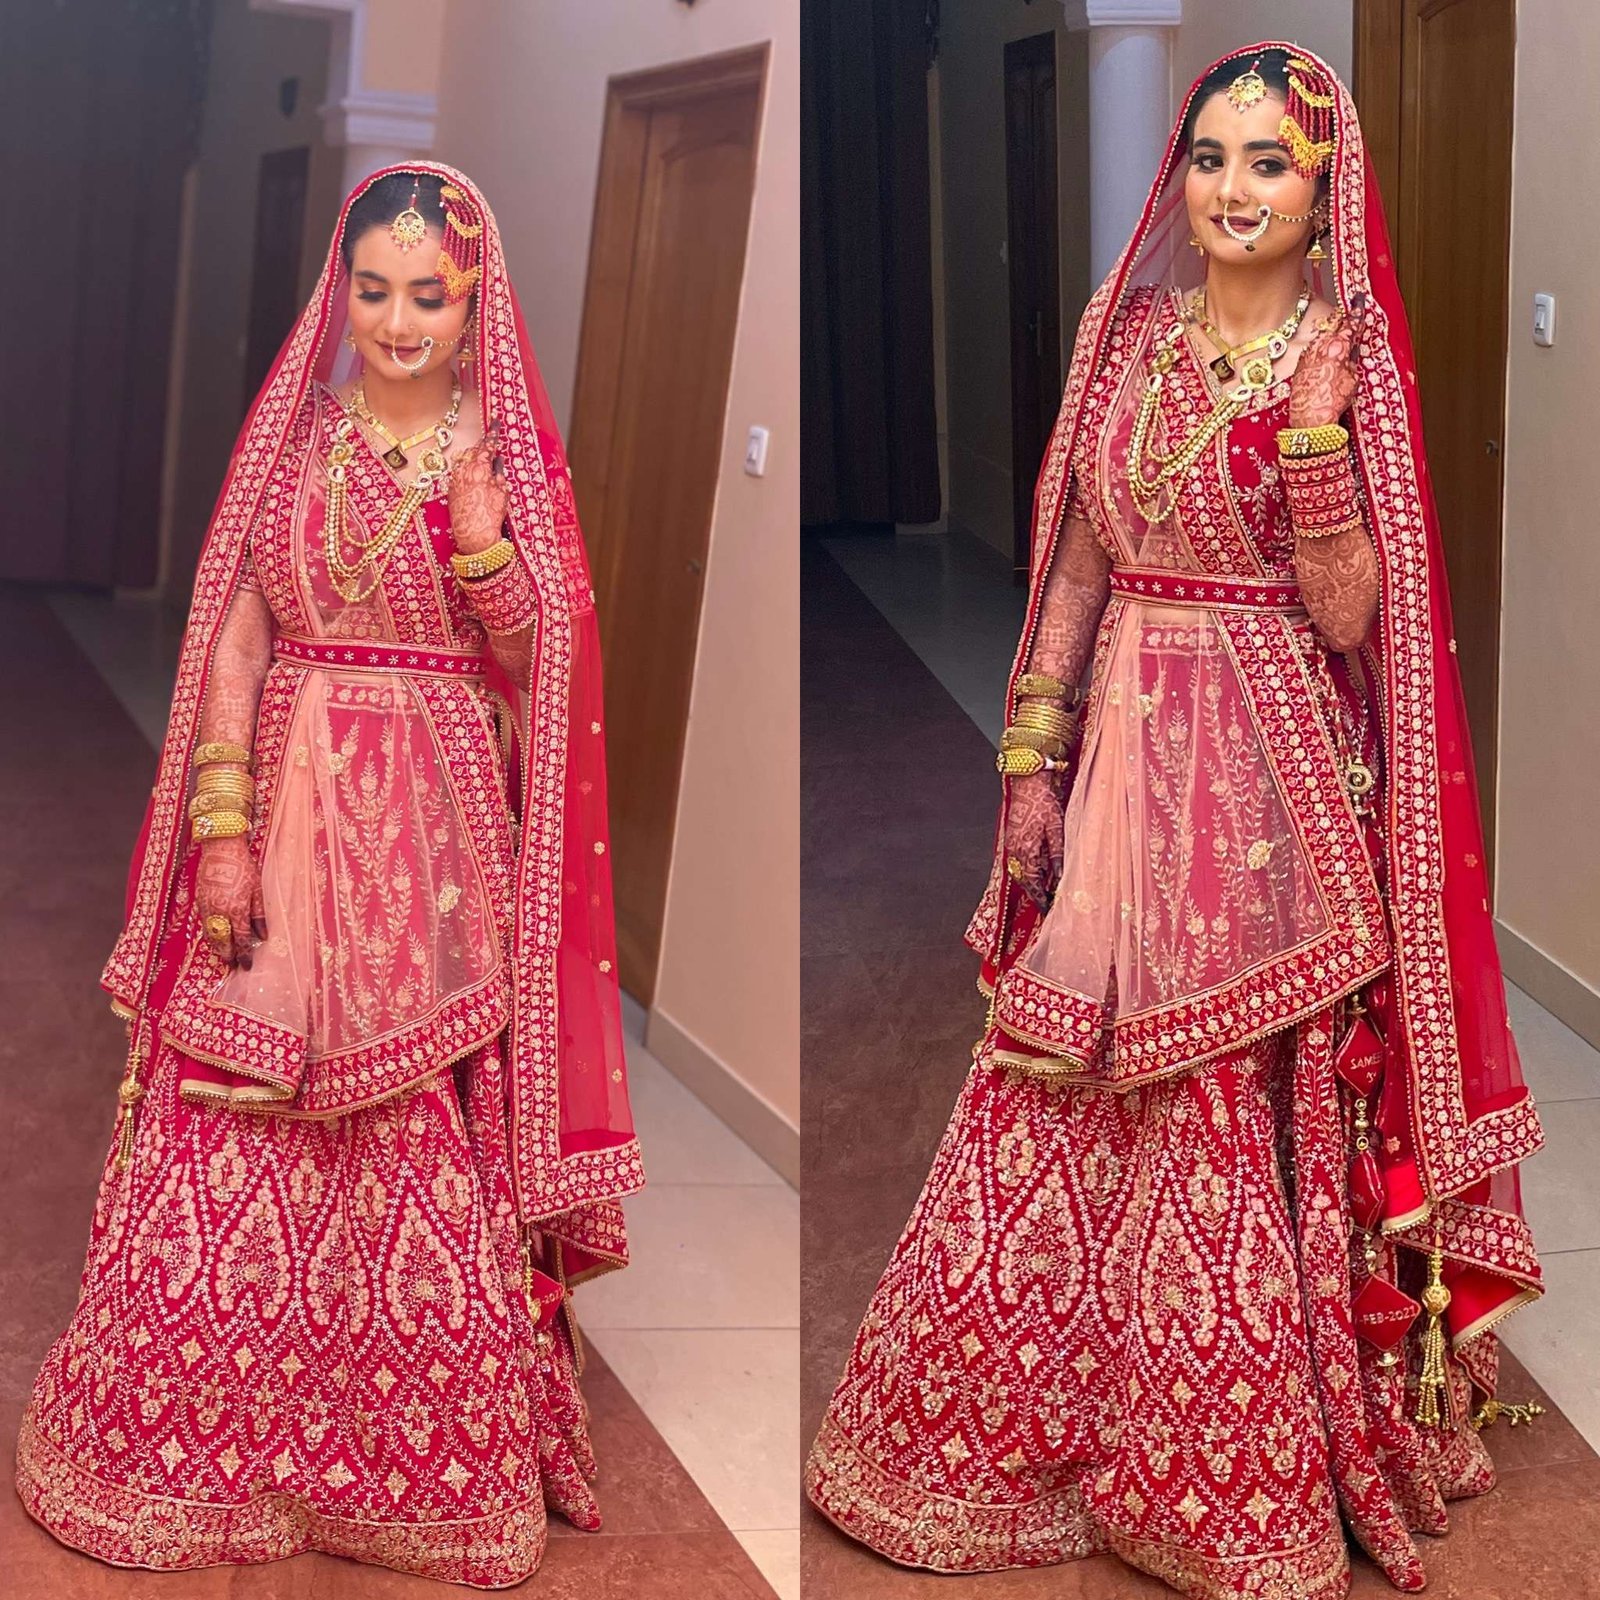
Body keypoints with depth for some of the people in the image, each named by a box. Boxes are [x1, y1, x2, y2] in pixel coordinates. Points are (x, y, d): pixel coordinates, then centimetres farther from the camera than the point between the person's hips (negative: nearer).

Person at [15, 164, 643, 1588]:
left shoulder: (508, 454, 3)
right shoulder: (293, 438, 7)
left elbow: (536, 672, -2)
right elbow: (235, 646, 4)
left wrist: (478, 533, -17)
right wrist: (224, 831, -4)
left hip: (438, 843, -1)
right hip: (287, 822, 2)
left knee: (429, 1155, 1)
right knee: (229, 1156, 3)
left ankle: (437, 1468, 18)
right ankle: (204, 1456, 21)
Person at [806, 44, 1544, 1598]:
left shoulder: (1346, 358, -5)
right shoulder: (1130, 336, 8)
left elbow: (1350, 618, -12)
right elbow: (1078, 565, 11)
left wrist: (1313, 423, -22)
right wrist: (1032, 763, 7)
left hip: (1272, 777, -4)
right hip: (1124, 756, 4)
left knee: (1254, 1111, 3)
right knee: (1071, 1107, 9)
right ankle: (1029, 1441, 27)